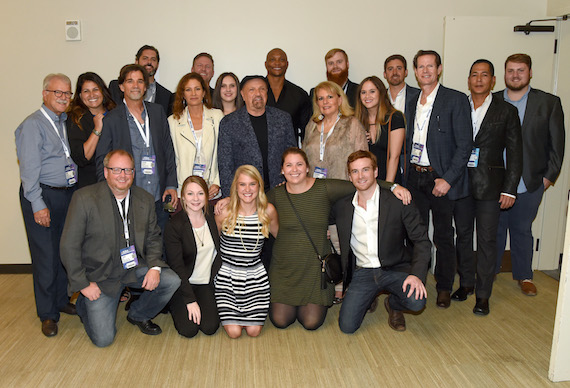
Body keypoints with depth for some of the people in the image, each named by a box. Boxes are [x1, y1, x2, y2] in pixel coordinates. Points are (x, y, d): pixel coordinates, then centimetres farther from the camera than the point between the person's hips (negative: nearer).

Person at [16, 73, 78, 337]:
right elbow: (29, 169, -14)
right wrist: (38, 205, -16)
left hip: (68, 194, 6)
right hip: (43, 196, -6)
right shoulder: (33, 125, -9)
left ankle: (61, 300, 31)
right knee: (46, 256, 0)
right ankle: (48, 314, 14)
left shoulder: (67, 122, 13)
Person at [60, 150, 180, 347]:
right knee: (103, 338, -9)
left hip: (134, 266, 4)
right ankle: (84, 304, 25)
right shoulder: (84, 198, -13)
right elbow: (69, 246, -11)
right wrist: (83, 284, -12)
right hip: (100, 275, -4)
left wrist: (154, 267, -10)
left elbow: (153, 237, 8)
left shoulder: (145, 199, 0)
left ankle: (138, 314, 11)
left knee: (172, 280, -18)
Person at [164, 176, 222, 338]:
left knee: (210, 327, -13)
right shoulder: (174, 225, -15)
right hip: (182, 283, -3)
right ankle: (174, 305, 15)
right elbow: (176, 266, -15)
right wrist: (190, 300, -18)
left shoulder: (212, 218, -2)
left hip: (206, 283, 3)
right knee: (189, 329, -14)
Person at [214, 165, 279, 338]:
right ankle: (226, 310, 25)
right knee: (234, 332, -7)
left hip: (255, 276, 2)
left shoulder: (268, 211, -6)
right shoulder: (225, 212, -11)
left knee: (253, 331, -4)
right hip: (227, 274, -1)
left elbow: (278, 235, 15)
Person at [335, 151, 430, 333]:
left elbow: (422, 241, -5)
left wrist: (417, 274, -20)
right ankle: (368, 297, 21)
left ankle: (393, 304, 9)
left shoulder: (399, 202, -8)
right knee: (347, 326, -12)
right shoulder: (341, 207, 0)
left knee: (416, 301, -29)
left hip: (395, 269, -1)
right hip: (362, 273, 2)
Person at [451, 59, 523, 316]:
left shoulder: (506, 111, 1)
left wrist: (509, 189, -6)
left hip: (490, 186, -2)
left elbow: (515, 153, 0)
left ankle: (483, 294, 14)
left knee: (487, 240, 2)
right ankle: (466, 282, 30)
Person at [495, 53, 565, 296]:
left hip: (530, 184, 0)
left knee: (522, 231, 12)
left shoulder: (549, 103, 3)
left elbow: (556, 143, 4)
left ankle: (524, 276, 29)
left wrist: (549, 176, -1)